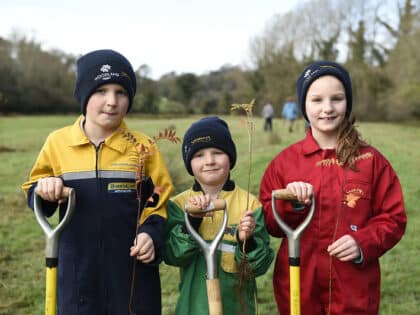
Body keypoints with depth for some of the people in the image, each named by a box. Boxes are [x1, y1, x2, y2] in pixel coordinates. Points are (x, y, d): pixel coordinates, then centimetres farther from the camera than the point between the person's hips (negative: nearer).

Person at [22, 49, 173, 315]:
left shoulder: (143, 146, -5)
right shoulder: (58, 142, -2)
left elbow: (158, 202, 1)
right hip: (77, 268, 1)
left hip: (132, 268, -1)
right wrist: (45, 189, -13)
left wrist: (151, 234, -18)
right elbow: (34, 193, 10)